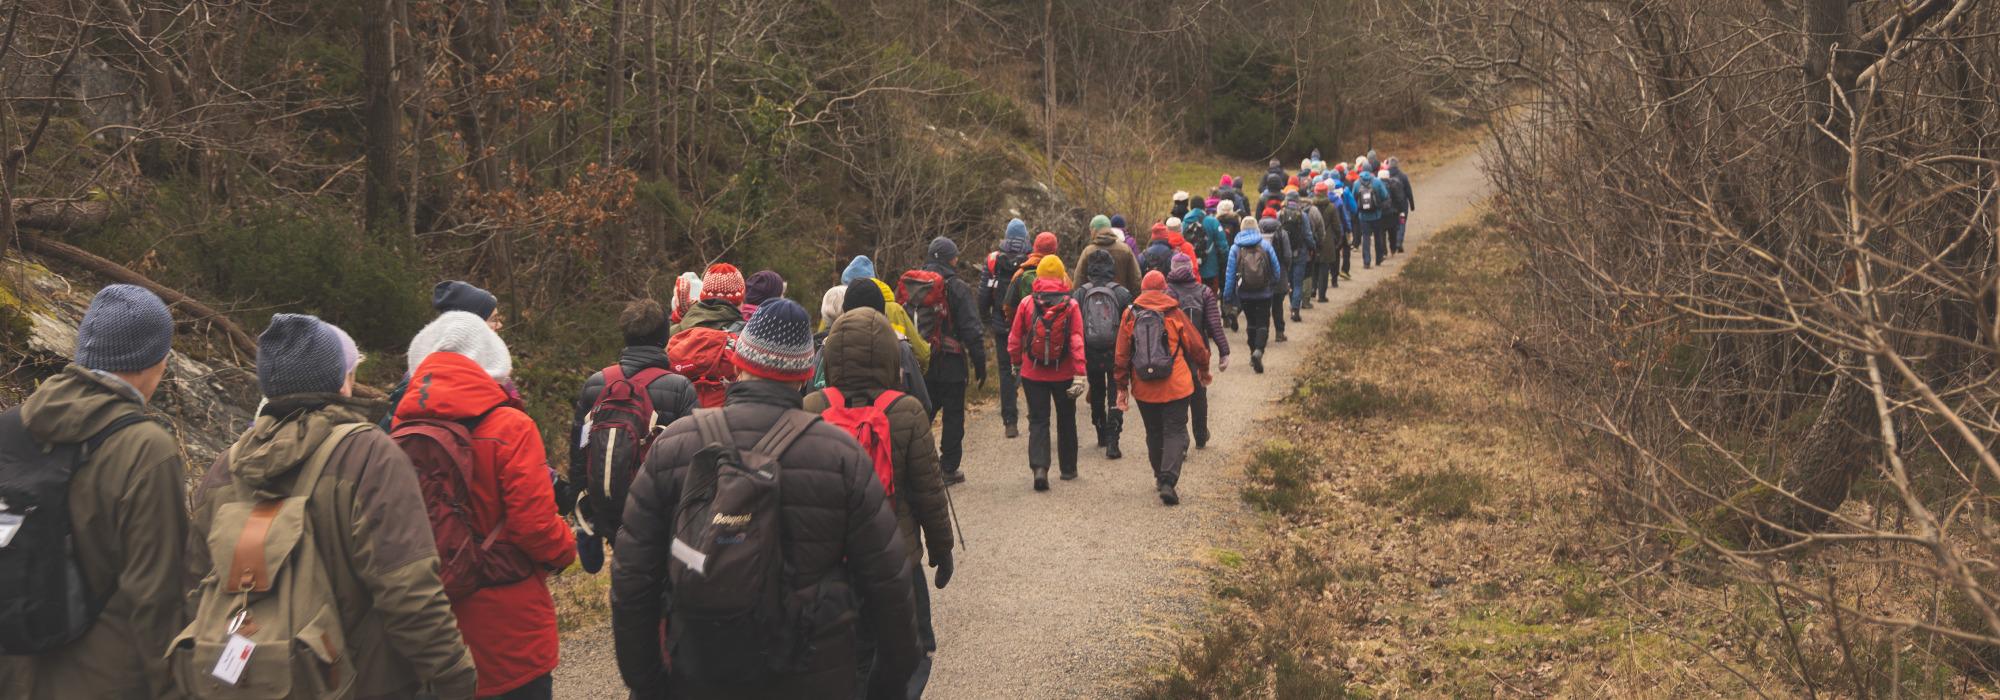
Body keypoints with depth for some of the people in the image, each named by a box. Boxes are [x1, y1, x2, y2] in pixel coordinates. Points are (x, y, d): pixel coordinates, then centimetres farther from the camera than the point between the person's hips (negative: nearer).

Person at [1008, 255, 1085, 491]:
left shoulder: (1026, 304, -7)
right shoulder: (1071, 305, -9)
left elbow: (1015, 338, 1)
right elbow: (1077, 342, -13)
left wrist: (1016, 364, 16)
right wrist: (1079, 374, -13)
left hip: (1033, 374, 0)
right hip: (1063, 374, 0)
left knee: (1038, 421, 4)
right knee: (1066, 420, 17)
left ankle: (1039, 466, -16)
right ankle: (1068, 469, 27)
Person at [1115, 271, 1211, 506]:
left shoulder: (1130, 315, 1)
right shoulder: (1174, 313, -2)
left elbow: (1122, 354, 2)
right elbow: (1196, 345, 4)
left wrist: (1122, 387, 8)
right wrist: (1204, 370, 22)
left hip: (1143, 388, 3)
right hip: (1175, 385, -2)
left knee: (1153, 433, 19)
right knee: (1175, 432, 0)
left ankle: (1160, 476, 32)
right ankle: (1168, 482, -15)